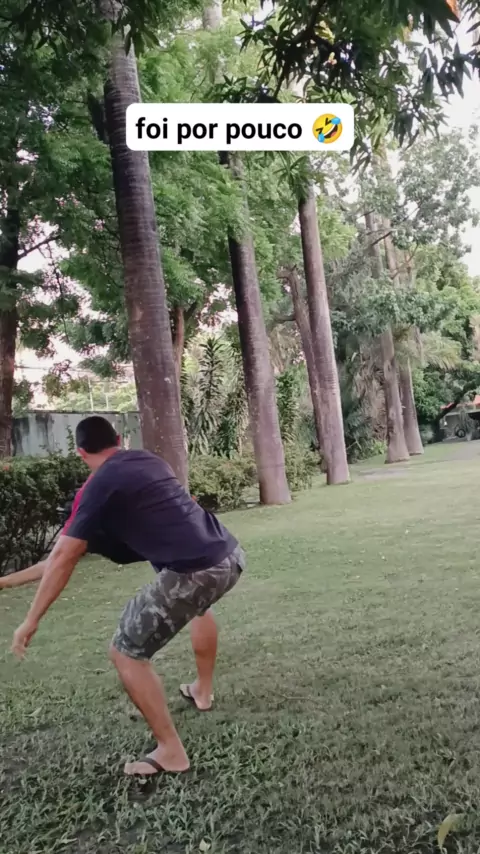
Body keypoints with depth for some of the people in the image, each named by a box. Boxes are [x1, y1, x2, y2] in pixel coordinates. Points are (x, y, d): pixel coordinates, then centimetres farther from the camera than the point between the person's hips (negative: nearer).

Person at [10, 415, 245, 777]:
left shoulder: (100, 486, 1)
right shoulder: (150, 460, 21)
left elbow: (63, 558, 1)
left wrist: (32, 619, 10)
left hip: (194, 571, -8)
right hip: (231, 554, 8)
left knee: (126, 654, 10)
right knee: (199, 604, 41)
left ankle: (171, 753, 17)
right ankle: (203, 690, 53)